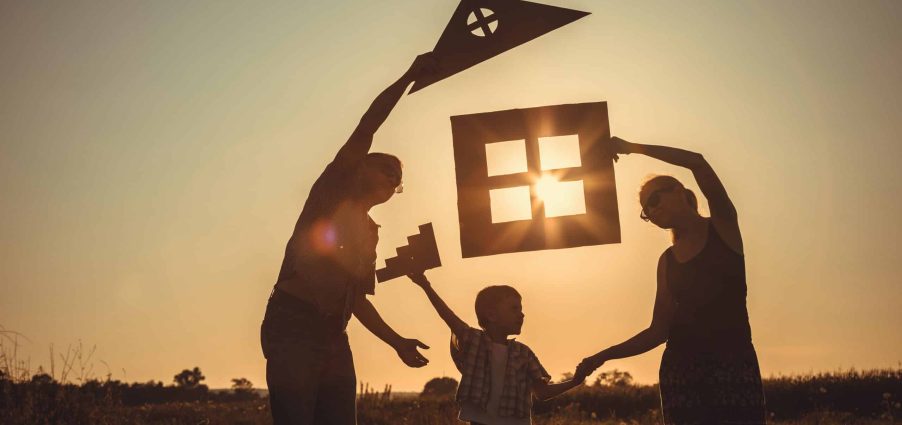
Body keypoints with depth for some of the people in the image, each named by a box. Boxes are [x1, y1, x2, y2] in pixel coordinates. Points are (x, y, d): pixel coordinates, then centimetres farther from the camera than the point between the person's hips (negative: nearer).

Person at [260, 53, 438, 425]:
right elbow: (366, 127, -3)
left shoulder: (369, 232, 24)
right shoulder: (333, 189, 8)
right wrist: (410, 76, -4)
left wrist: (397, 342, 16)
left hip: (333, 337, 7)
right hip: (293, 324, -7)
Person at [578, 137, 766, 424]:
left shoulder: (723, 226, 5)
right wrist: (603, 356, 5)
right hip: (681, 368, 3)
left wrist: (632, 148, -7)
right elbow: (658, 331, 12)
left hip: (735, 363, -3)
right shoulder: (667, 260, 14)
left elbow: (697, 163, -11)